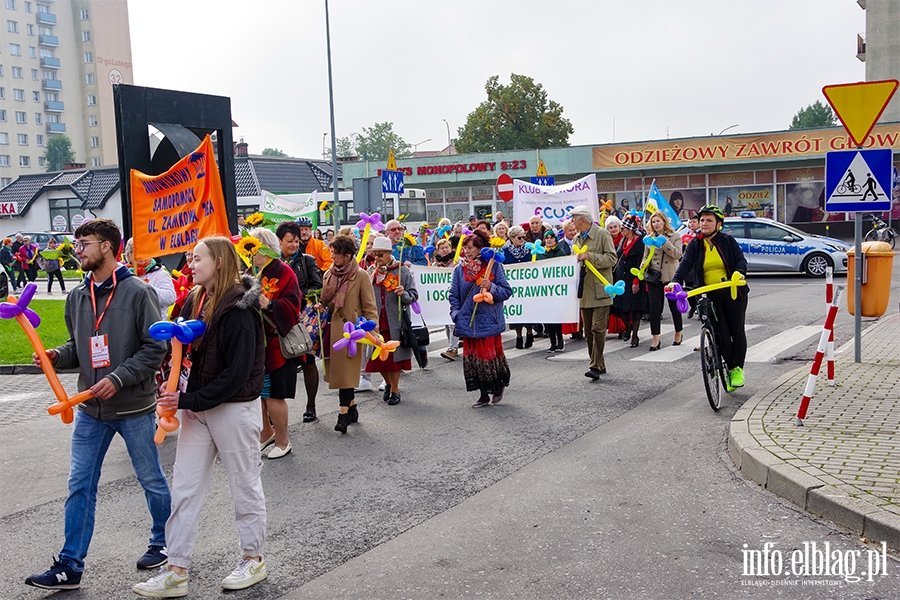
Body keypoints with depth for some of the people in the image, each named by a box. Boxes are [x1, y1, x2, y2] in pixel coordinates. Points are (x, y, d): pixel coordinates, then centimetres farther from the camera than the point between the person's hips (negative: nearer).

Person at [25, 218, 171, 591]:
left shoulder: (137, 292, -11)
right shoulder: (77, 297, 7)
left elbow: (155, 348, -13)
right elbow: (78, 347, 16)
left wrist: (117, 379, -20)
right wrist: (55, 356, -5)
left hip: (134, 407, -5)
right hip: (90, 409, 5)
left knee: (151, 480, 11)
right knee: (80, 486, 6)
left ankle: (163, 542, 31)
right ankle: (70, 566, 14)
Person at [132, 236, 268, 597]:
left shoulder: (238, 308, -18)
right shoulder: (196, 301, 6)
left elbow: (237, 373, -22)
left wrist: (188, 400, -20)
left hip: (235, 408, -8)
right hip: (197, 408, 8)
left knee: (245, 486, 9)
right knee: (183, 489, 8)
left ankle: (253, 560, 26)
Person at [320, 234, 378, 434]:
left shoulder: (360, 276, -5)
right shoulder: (329, 274, 12)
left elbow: (369, 306, -5)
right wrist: (320, 306, 0)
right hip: (331, 328, 6)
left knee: (345, 371, -9)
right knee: (337, 370, 8)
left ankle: (344, 414, -6)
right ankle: (352, 408, 21)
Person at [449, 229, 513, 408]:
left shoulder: (494, 266, -2)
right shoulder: (460, 269, 7)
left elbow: (507, 291, -3)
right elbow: (454, 295, 8)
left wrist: (491, 287, -20)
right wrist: (456, 315, -4)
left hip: (489, 321, -3)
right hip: (468, 322, 3)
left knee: (490, 356, -1)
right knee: (472, 358, 4)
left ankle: (499, 386, 26)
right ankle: (484, 395, 17)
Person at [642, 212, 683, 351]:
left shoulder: (674, 236, 1)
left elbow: (678, 254, -12)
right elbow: (646, 256, 15)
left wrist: (664, 242, -19)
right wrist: (643, 266, -6)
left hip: (671, 276, -2)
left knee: (674, 306, 8)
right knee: (654, 306, -6)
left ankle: (678, 334, 27)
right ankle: (655, 339, -3)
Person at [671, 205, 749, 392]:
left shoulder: (728, 240, 1)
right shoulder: (695, 244, 4)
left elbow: (741, 259, -4)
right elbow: (685, 264, -7)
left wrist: (740, 272, -26)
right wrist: (676, 281, -24)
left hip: (733, 293, -1)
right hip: (710, 297, 1)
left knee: (737, 331, 2)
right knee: (722, 334, -2)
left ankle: (739, 369, 16)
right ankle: (731, 368, 16)